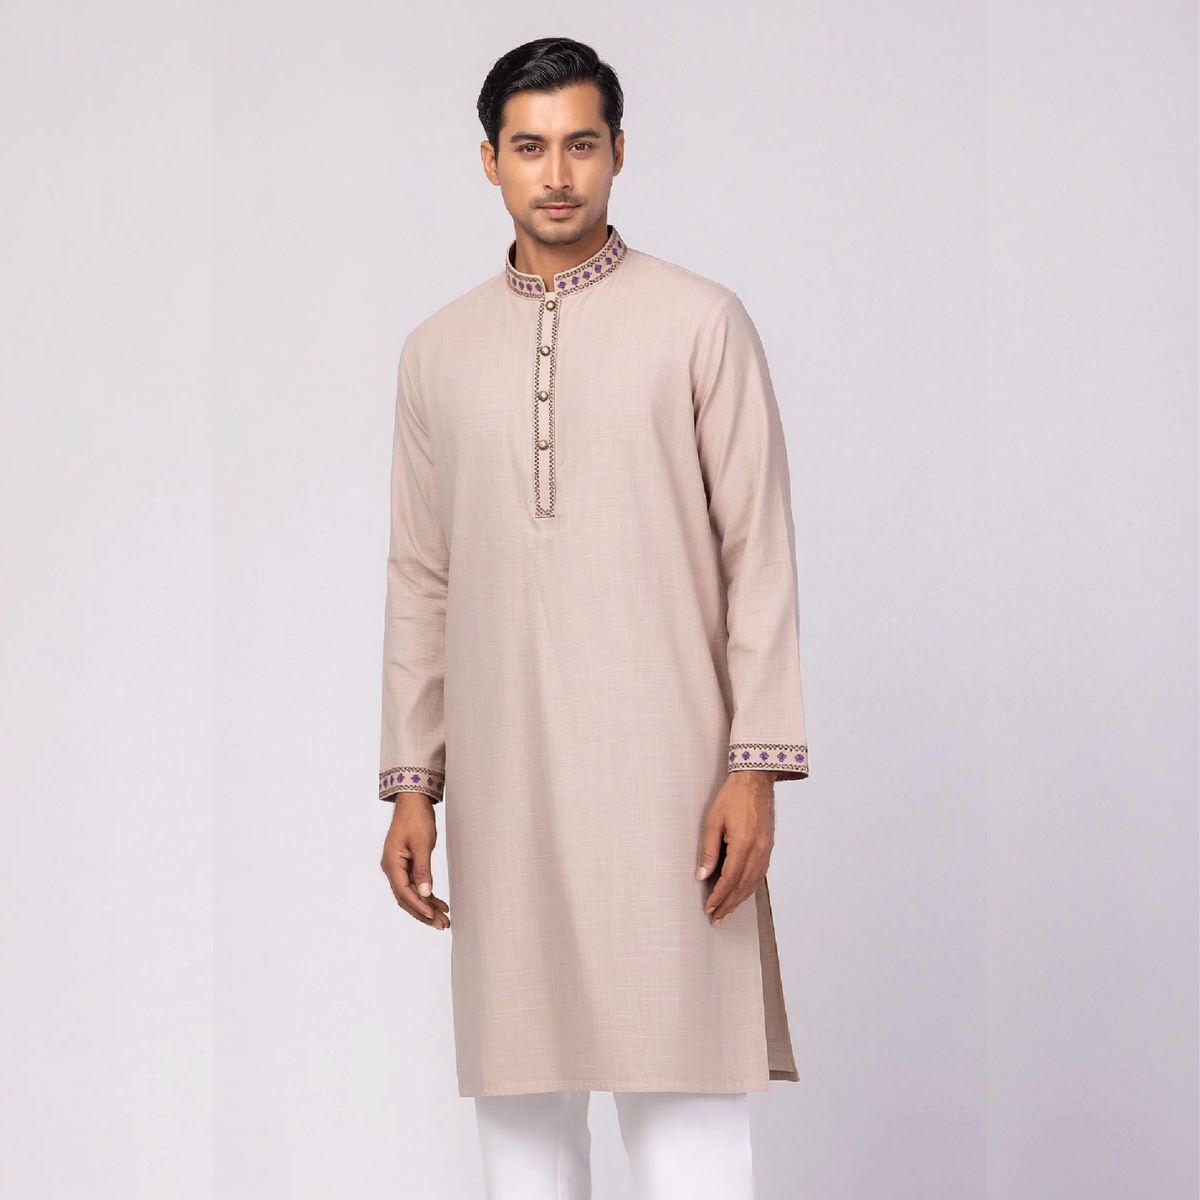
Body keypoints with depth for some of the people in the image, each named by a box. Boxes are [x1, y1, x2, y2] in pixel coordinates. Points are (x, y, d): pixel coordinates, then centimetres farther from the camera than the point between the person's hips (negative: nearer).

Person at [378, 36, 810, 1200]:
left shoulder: (699, 322, 1)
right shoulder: (437, 352, 12)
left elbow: (759, 553, -2)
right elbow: (421, 582, 14)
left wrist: (756, 766, -10)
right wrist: (411, 787, 8)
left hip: (662, 769, -4)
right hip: (503, 780, 4)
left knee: (685, 1099, -6)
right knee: (521, 1103, 7)